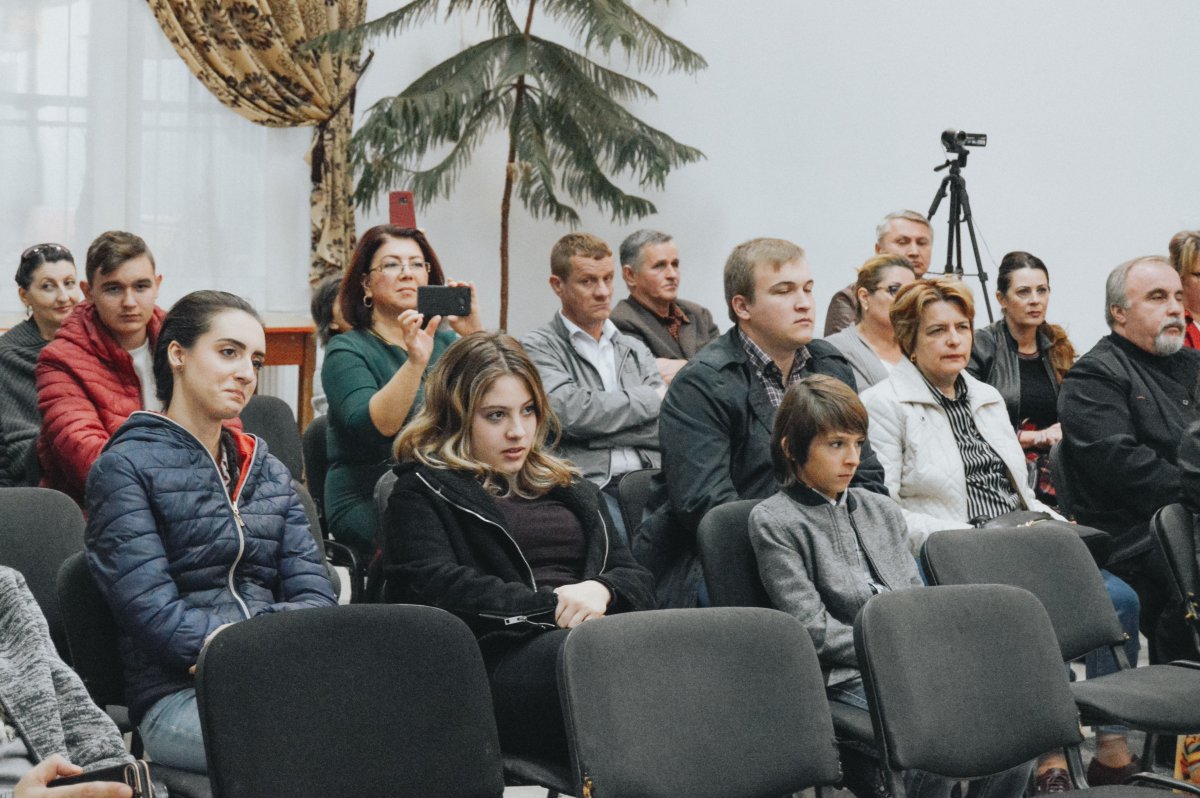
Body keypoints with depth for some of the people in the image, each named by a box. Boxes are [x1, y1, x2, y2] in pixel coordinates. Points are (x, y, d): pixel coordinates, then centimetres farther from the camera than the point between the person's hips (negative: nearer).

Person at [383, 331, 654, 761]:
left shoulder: (570, 488, 31)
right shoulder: (422, 492, 14)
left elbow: (637, 580, 22)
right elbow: (435, 588, -5)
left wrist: (600, 591, -3)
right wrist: (553, 606, -12)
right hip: (500, 656, -5)